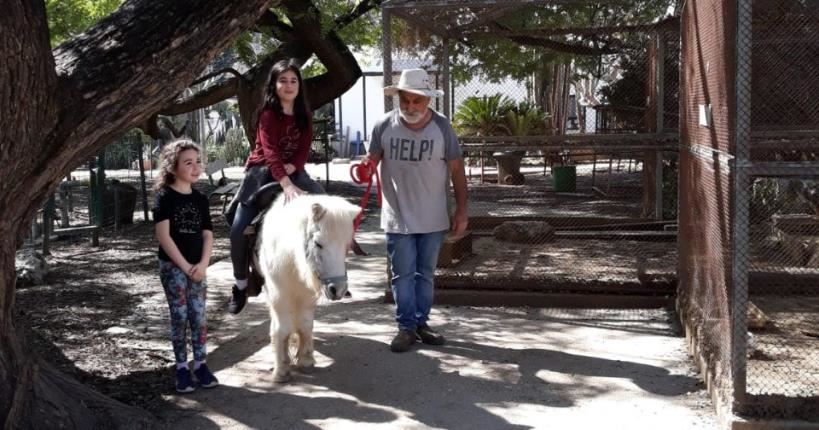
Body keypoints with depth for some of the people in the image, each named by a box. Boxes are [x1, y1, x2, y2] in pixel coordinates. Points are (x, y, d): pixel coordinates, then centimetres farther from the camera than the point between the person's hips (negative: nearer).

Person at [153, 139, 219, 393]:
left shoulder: (200, 199, 8)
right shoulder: (166, 197, -8)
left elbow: (207, 235, 7)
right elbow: (163, 235, -14)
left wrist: (203, 264, -8)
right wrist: (185, 266, -16)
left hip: (196, 267, 4)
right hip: (172, 266, -4)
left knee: (199, 316, 5)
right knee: (179, 316, 0)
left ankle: (200, 365, 14)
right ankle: (181, 368, 9)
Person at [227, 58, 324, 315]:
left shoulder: (304, 115, 2)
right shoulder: (268, 114, -15)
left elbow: (304, 149, -1)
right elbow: (270, 152, -28)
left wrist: (292, 167, -22)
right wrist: (286, 185, -42)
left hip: (292, 172, 4)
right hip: (262, 173, -4)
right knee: (239, 230, -12)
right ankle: (240, 283, 8)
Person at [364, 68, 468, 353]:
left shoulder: (442, 127, -7)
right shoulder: (384, 126, -8)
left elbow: (457, 170, -2)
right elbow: (372, 159, 4)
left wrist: (461, 210, -3)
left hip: (433, 219, 1)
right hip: (398, 218, -1)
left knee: (426, 274, 13)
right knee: (402, 274, 4)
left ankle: (421, 323, 25)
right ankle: (406, 327, 15)